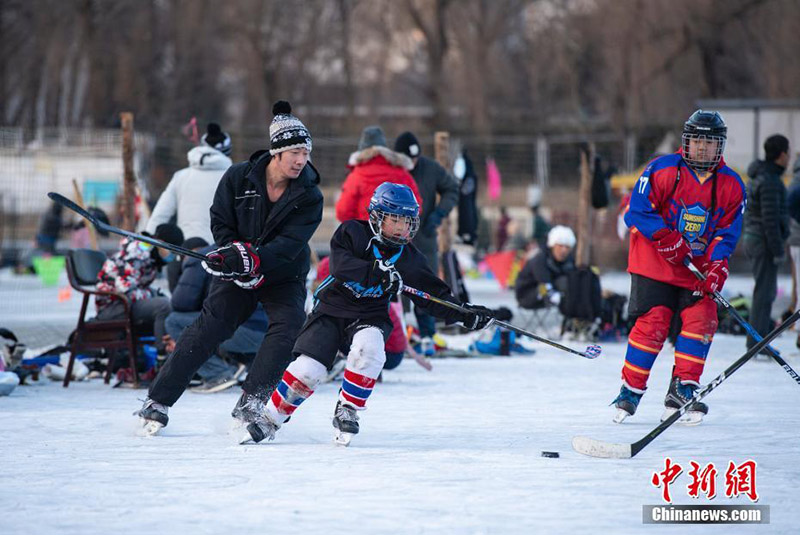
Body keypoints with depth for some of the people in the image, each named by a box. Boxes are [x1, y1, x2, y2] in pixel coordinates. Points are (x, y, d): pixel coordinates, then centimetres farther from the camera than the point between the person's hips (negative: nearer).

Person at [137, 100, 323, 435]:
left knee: (288, 326, -23)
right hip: (237, 275, 0)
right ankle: (158, 401, -7)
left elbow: (289, 245, -22)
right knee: (209, 328, -12)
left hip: (284, 276, 0)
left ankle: (249, 406, -20)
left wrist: (253, 259, -37)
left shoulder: (309, 197, -12)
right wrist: (236, 258, -20)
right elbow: (221, 225, -4)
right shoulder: (239, 178, -10)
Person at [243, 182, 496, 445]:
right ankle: (270, 419, 2)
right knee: (308, 369, -18)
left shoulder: (409, 258, 2)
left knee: (368, 349, -32)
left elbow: (434, 296, 6)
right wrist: (378, 273, -36)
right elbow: (340, 266, -25)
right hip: (331, 309, -2)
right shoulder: (352, 233, -7)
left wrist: (464, 314, -7)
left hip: (369, 318, 2)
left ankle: (347, 411, -16)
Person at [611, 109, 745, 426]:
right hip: (655, 265, -4)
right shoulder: (662, 170, -10)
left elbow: (727, 232, 3)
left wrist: (717, 266, -13)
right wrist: (668, 240, -21)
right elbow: (638, 210, -11)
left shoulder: (731, 186, 2)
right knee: (652, 323, -8)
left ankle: (681, 392, 1)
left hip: (698, 269, 4)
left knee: (702, 321, -8)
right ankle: (631, 391, 3)